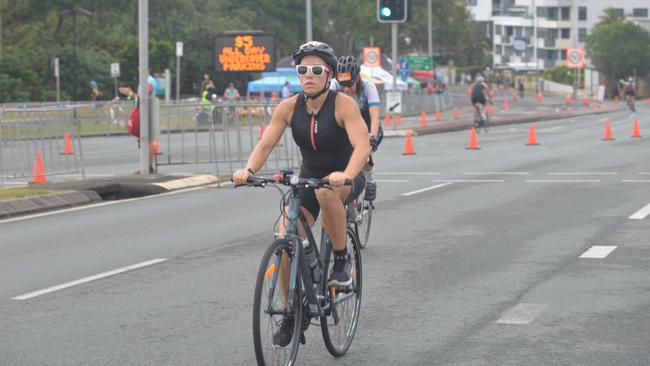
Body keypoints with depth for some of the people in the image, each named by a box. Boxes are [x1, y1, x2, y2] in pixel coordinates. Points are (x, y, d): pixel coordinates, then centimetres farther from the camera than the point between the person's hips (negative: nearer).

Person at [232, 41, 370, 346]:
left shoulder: (343, 104, -19)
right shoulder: (289, 107, -8)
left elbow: (362, 146, -31)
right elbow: (265, 144, -13)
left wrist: (346, 175, -50)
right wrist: (248, 170, -33)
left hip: (345, 180, -4)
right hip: (307, 179, 4)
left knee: (326, 193, -40)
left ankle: (342, 260, -17)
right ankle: (291, 315, 8)